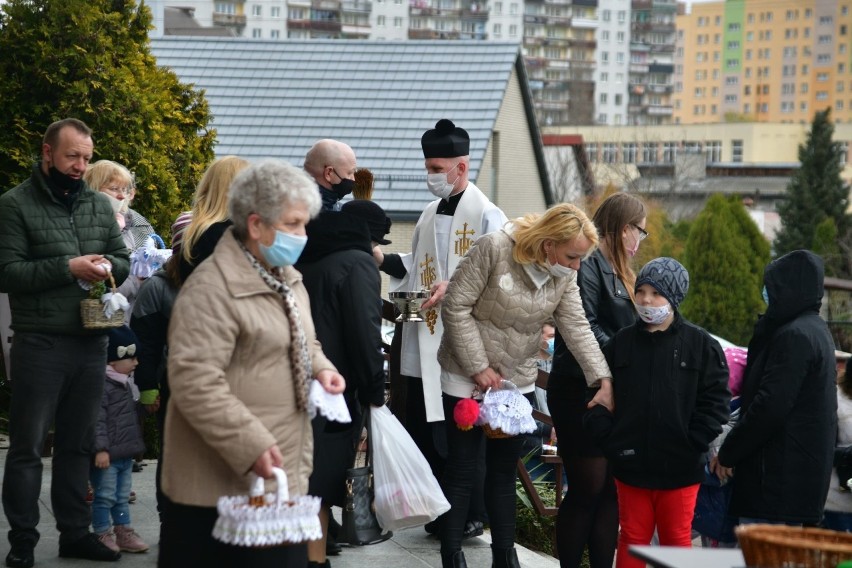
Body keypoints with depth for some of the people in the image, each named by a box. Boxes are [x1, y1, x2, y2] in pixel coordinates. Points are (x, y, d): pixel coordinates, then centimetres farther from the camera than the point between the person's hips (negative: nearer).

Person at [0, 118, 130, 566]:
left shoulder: (100, 205, 11)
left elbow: (124, 260, 15)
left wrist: (108, 265, -8)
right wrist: (67, 268, -18)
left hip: (92, 343, 5)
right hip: (40, 344, -5)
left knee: (77, 444, 13)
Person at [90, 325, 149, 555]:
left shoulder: (126, 384, 14)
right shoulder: (102, 385, -18)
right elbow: (97, 420, -23)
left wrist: (134, 446, 29)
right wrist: (101, 449, -26)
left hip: (125, 454, 10)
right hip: (108, 455, -10)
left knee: (122, 497, 16)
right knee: (105, 497, -1)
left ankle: (124, 532, 23)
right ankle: (102, 535, 7)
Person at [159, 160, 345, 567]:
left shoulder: (287, 279, 12)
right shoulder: (212, 287, -18)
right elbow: (194, 382, -25)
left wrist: (320, 367, 4)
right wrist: (250, 447, -27)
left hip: (283, 469, 9)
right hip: (226, 476, -9)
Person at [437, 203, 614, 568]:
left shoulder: (565, 275, -2)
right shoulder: (494, 249, -21)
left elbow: (577, 329, -5)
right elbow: (456, 307, -18)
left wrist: (602, 379, -17)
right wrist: (478, 367, -17)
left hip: (517, 382, 5)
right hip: (467, 379, -5)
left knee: (504, 472, 13)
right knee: (461, 472, 0)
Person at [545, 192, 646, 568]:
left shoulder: (617, 270, 19)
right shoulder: (587, 264, -12)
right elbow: (586, 328, -20)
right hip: (580, 392, -9)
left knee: (611, 489, 8)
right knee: (587, 488, -4)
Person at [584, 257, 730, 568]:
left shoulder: (701, 344, -3)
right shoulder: (621, 342, 5)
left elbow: (715, 402, -4)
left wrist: (692, 444, -12)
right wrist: (609, 438, -3)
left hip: (680, 469, -2)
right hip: (631, 465, 2)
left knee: (677, 541, 8)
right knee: (632, 539, 10)